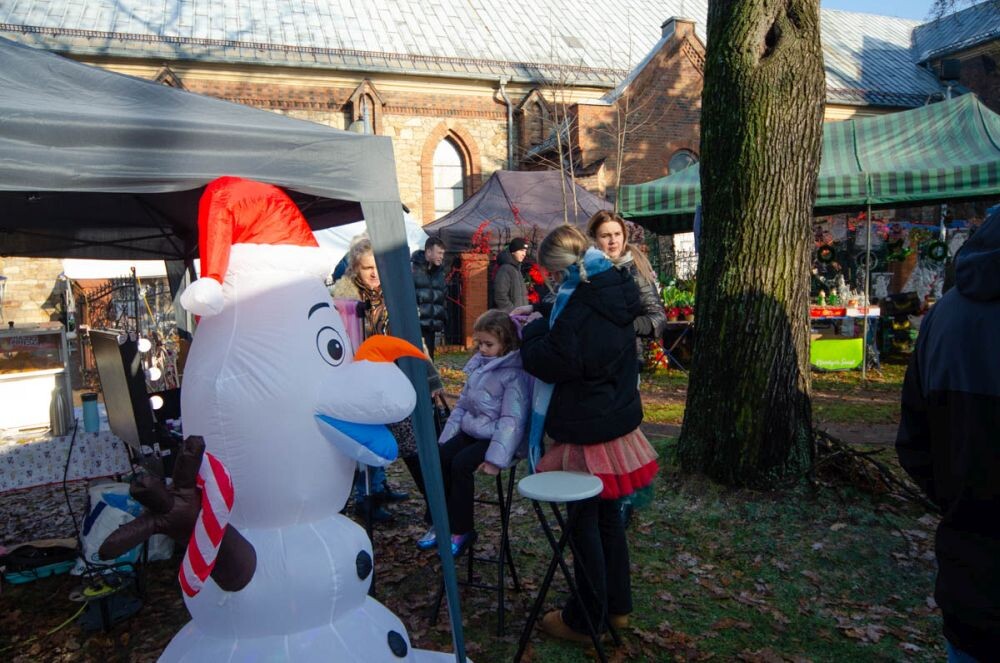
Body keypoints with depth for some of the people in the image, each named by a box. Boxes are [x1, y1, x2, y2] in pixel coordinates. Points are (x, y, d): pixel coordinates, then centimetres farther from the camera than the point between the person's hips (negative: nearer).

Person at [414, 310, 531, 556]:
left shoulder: (514, 374, -17)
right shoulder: (478, 365, 10)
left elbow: (512, 420, -22)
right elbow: (463, 404, 16)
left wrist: (496, 458, -27)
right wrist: (447, 438, 9)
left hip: (497, 436, -8)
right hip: (472, 430, 8)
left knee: (461, 464, -23)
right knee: (440, 457, -10)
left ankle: (462, 530, -6)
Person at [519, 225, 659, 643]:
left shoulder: (580, 303, -21)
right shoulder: (614, 290, 7)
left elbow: (550, 362, -19)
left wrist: (534, 328, -4)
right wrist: (546, 318, 13)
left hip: (587, 430, -9)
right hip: (618, 420, 9)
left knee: (585, 522, 4)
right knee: (608, 514, 19)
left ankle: (586, 621, 18)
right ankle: (618, 605, 33)